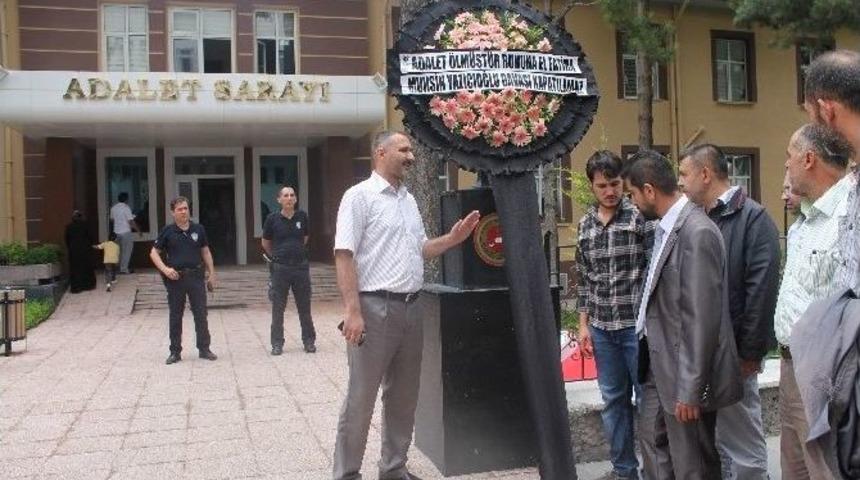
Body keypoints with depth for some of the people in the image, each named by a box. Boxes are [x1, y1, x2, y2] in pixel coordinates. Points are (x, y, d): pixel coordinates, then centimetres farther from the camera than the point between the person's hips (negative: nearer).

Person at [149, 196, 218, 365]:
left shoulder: (198, 229, 4)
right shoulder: (168, 231, 0)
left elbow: (205, 252, 11)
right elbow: (154, 253, 4)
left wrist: (211, 273, 6)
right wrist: (165, 269, -11)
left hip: (196, 276, 1)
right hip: (175, 277, -1)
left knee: (201, 314, 3)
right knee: (175, 316, 7)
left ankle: (204, 349, 13)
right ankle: (175, 352, 16)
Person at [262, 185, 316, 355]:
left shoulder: (302, 217, 1)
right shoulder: (273, 219, -5)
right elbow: (265, 243, 10)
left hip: (301, 266, 1)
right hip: (280, 268, -1)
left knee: (304, 307, 8)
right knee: (277, 308, 4)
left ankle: (309, 341, 18)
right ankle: (277, 343, 13)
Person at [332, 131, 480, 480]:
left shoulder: (409, 200, 15)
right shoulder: (360, 196, -7)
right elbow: (344, 256, -13)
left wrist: (453, 238, 6)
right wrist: (353, 312, -20)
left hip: (410, 307, 7)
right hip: (375, 307, -7)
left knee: (403, 396, 14)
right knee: (361, 397, 0)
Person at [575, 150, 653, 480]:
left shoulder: (641, 216, -6)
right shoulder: (585, 225, 8)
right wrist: (583, 324, 10)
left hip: (637, 324, -4)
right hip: (601, 328, 5)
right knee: (613, 400, 12)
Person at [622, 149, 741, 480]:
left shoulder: (697, 233, -23)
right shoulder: (666, 227, 7)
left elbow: (702, 318, -24)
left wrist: (689, 390, -21)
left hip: (685, 371, -9)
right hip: (661, 362, 9)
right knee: (651, 439, 22)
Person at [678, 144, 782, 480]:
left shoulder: (753, 218, -11)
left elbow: (762, 291, -17)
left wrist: (749, 353, -16)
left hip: (732, 354, -7)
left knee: (743, 445, 6)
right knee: (714, 442, 18)